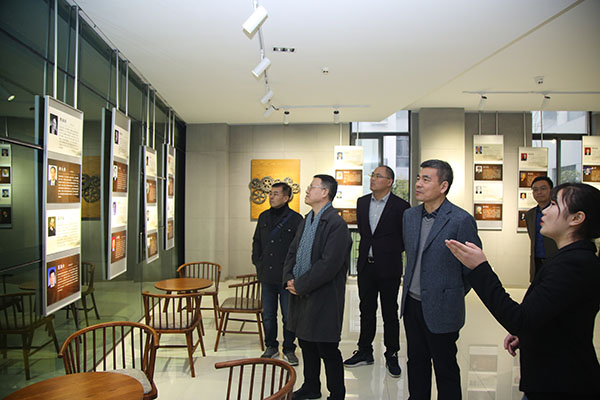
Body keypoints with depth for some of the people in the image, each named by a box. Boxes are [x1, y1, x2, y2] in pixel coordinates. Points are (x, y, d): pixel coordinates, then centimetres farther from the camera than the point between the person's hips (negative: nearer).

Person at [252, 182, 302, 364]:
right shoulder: (264, 217, 9)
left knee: (289, 316, 6)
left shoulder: (295, 219, -6)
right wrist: (257, 262, 10)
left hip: (286, 277, -4)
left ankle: (289, 349, 23)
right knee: (268, 315, 14)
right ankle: (271, 347, 31)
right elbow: (256, 241, 18)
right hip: (266, 276, 5)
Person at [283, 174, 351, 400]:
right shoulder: (306, 221, 12)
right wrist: (289, 279, 0)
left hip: (323, 298, -8)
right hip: (301, 295, 9)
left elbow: (329, 264, -22)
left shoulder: (336, 224, -17)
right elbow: (292, 253, 16)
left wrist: (300, 285, -17)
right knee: (306, 344, 20)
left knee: (327, 349, 4)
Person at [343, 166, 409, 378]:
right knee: (366, 311, 15)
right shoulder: (362, 202, 6)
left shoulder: (400, 206, -9)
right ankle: (365, 352, 28)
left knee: (390, 313, 8)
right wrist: (369, 247, 11)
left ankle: (391, 356, 22)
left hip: (388, 267, -4)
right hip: (366, 265, 5)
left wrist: (392, 251, -2)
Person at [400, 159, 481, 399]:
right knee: (416, 362, 19)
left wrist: (454, 295, 2)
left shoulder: (461, 220, -16)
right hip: (412, 304, 6)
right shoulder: (409, 215, 4)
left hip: (441, 309, -6)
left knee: (446, 370, 11)